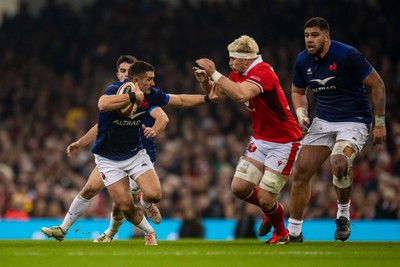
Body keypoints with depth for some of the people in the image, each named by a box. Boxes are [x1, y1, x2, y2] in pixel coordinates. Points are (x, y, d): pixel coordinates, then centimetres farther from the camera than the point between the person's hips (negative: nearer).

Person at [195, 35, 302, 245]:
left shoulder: (262, 73, -25)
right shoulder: (239, 74, 4)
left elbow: (240, 94, -43)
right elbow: (216, 94, 14)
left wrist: (214, 73, -39)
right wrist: (205, 80, -7)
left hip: (283, 142, -9)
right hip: (260, 139, 9)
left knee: (265, 198, -8)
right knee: (239, 187, -1)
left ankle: (281, 233, 22)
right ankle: (272, 210, 28)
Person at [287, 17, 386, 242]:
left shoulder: (347, 55, -17)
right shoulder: (303, 61, 0)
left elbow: (377, 84, -10)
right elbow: (297, 91, 20)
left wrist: (380, 123, -9)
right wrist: (301, 114, -1)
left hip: (354, 122, -6)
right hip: (323, 122, 6)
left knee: (339, 163, -32)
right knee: (301, 172, -4)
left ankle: (344, 213, -6)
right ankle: (294, 231, 9)